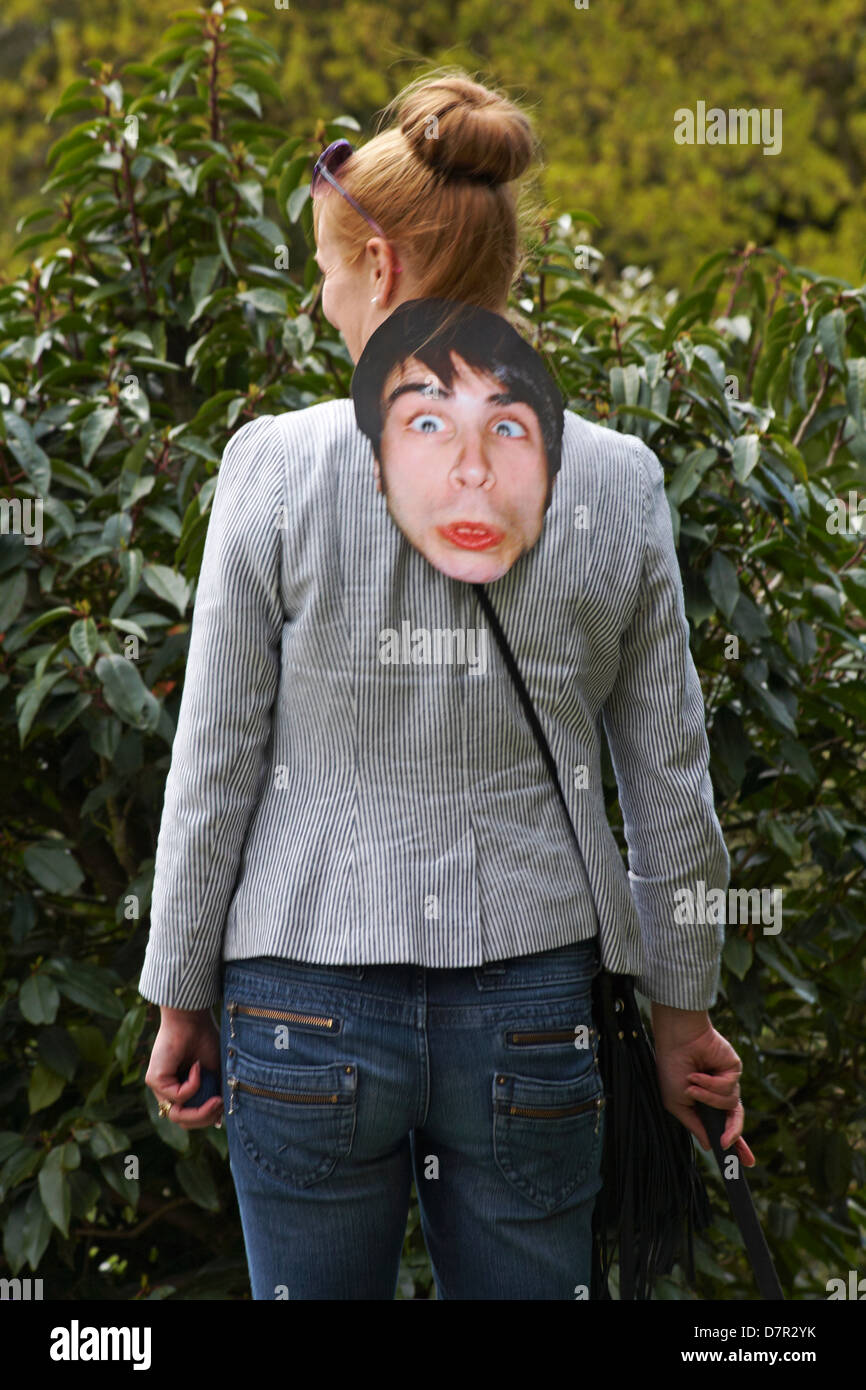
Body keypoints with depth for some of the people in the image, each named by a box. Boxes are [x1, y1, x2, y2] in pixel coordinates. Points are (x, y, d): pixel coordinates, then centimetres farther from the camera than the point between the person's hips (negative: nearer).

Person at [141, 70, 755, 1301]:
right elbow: (670, 782, 3)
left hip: (307, 1013, -2)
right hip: (533, 1014, 2)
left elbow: (214, 769, -6)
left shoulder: (279, 464, -11)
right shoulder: (617, 481, -4)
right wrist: (685, 1012, 15)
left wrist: (181, 996, 6)